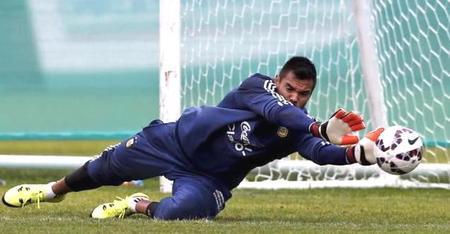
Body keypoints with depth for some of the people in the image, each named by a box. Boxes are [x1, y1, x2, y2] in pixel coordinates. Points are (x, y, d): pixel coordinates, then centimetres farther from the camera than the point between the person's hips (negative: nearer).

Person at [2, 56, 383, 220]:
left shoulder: (298, 130, -12)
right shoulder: (256, 87, -19)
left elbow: (322, 152, -31)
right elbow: (278, 111, -39)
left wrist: (358, 153, -51)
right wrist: (322, 128, -52)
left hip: (208, 180, 1)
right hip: (177, 142, -1)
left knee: (181, 211, -31)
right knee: (108, 167, 12)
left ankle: (138, 206, 3)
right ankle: (55, 190, 44)